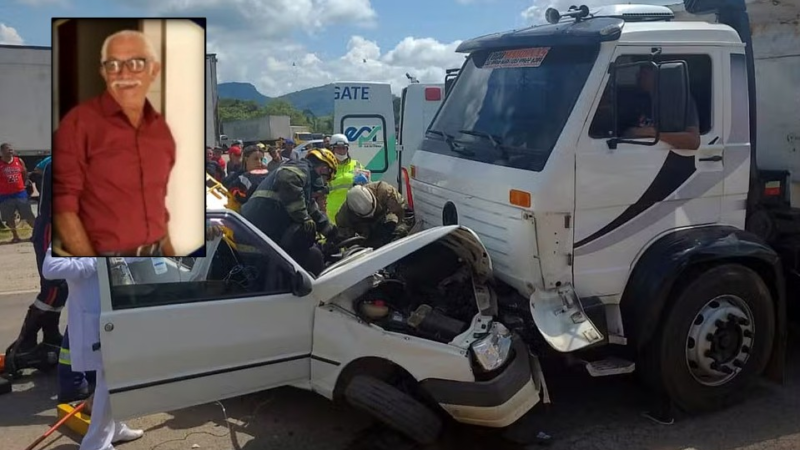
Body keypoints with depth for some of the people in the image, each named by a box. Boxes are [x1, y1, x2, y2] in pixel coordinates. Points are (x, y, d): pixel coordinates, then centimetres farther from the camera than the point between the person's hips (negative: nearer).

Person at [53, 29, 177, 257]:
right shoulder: (79, 122, -8)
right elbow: (63, 206, -9)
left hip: (155, 253, 4)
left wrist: (169, 251, 10)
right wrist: (89, 257, -14)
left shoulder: (161, 128, 8)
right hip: (104, 254, -4)